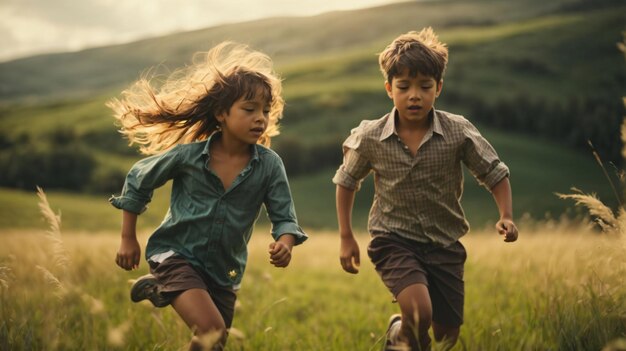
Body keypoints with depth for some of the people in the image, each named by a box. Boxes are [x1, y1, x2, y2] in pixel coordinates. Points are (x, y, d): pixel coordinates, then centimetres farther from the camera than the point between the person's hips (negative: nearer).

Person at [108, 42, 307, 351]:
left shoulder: (269, 165, -10)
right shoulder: (188, 155, -13)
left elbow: (284, 217, -8)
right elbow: (138, 179, 1)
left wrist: (284, 243, -31)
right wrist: (128, 239, 2)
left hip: (225, 270, 4)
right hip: (176, 255, -4)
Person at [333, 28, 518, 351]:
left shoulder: (459, 132, -12)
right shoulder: (370, 138, -10)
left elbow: (495, 174, -1)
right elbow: (346, 182, 7)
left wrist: (506, 216, -17)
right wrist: (346, 238, 5)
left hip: (444, 243, 2)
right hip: (394, 240, -2)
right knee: (419, 313, -27)